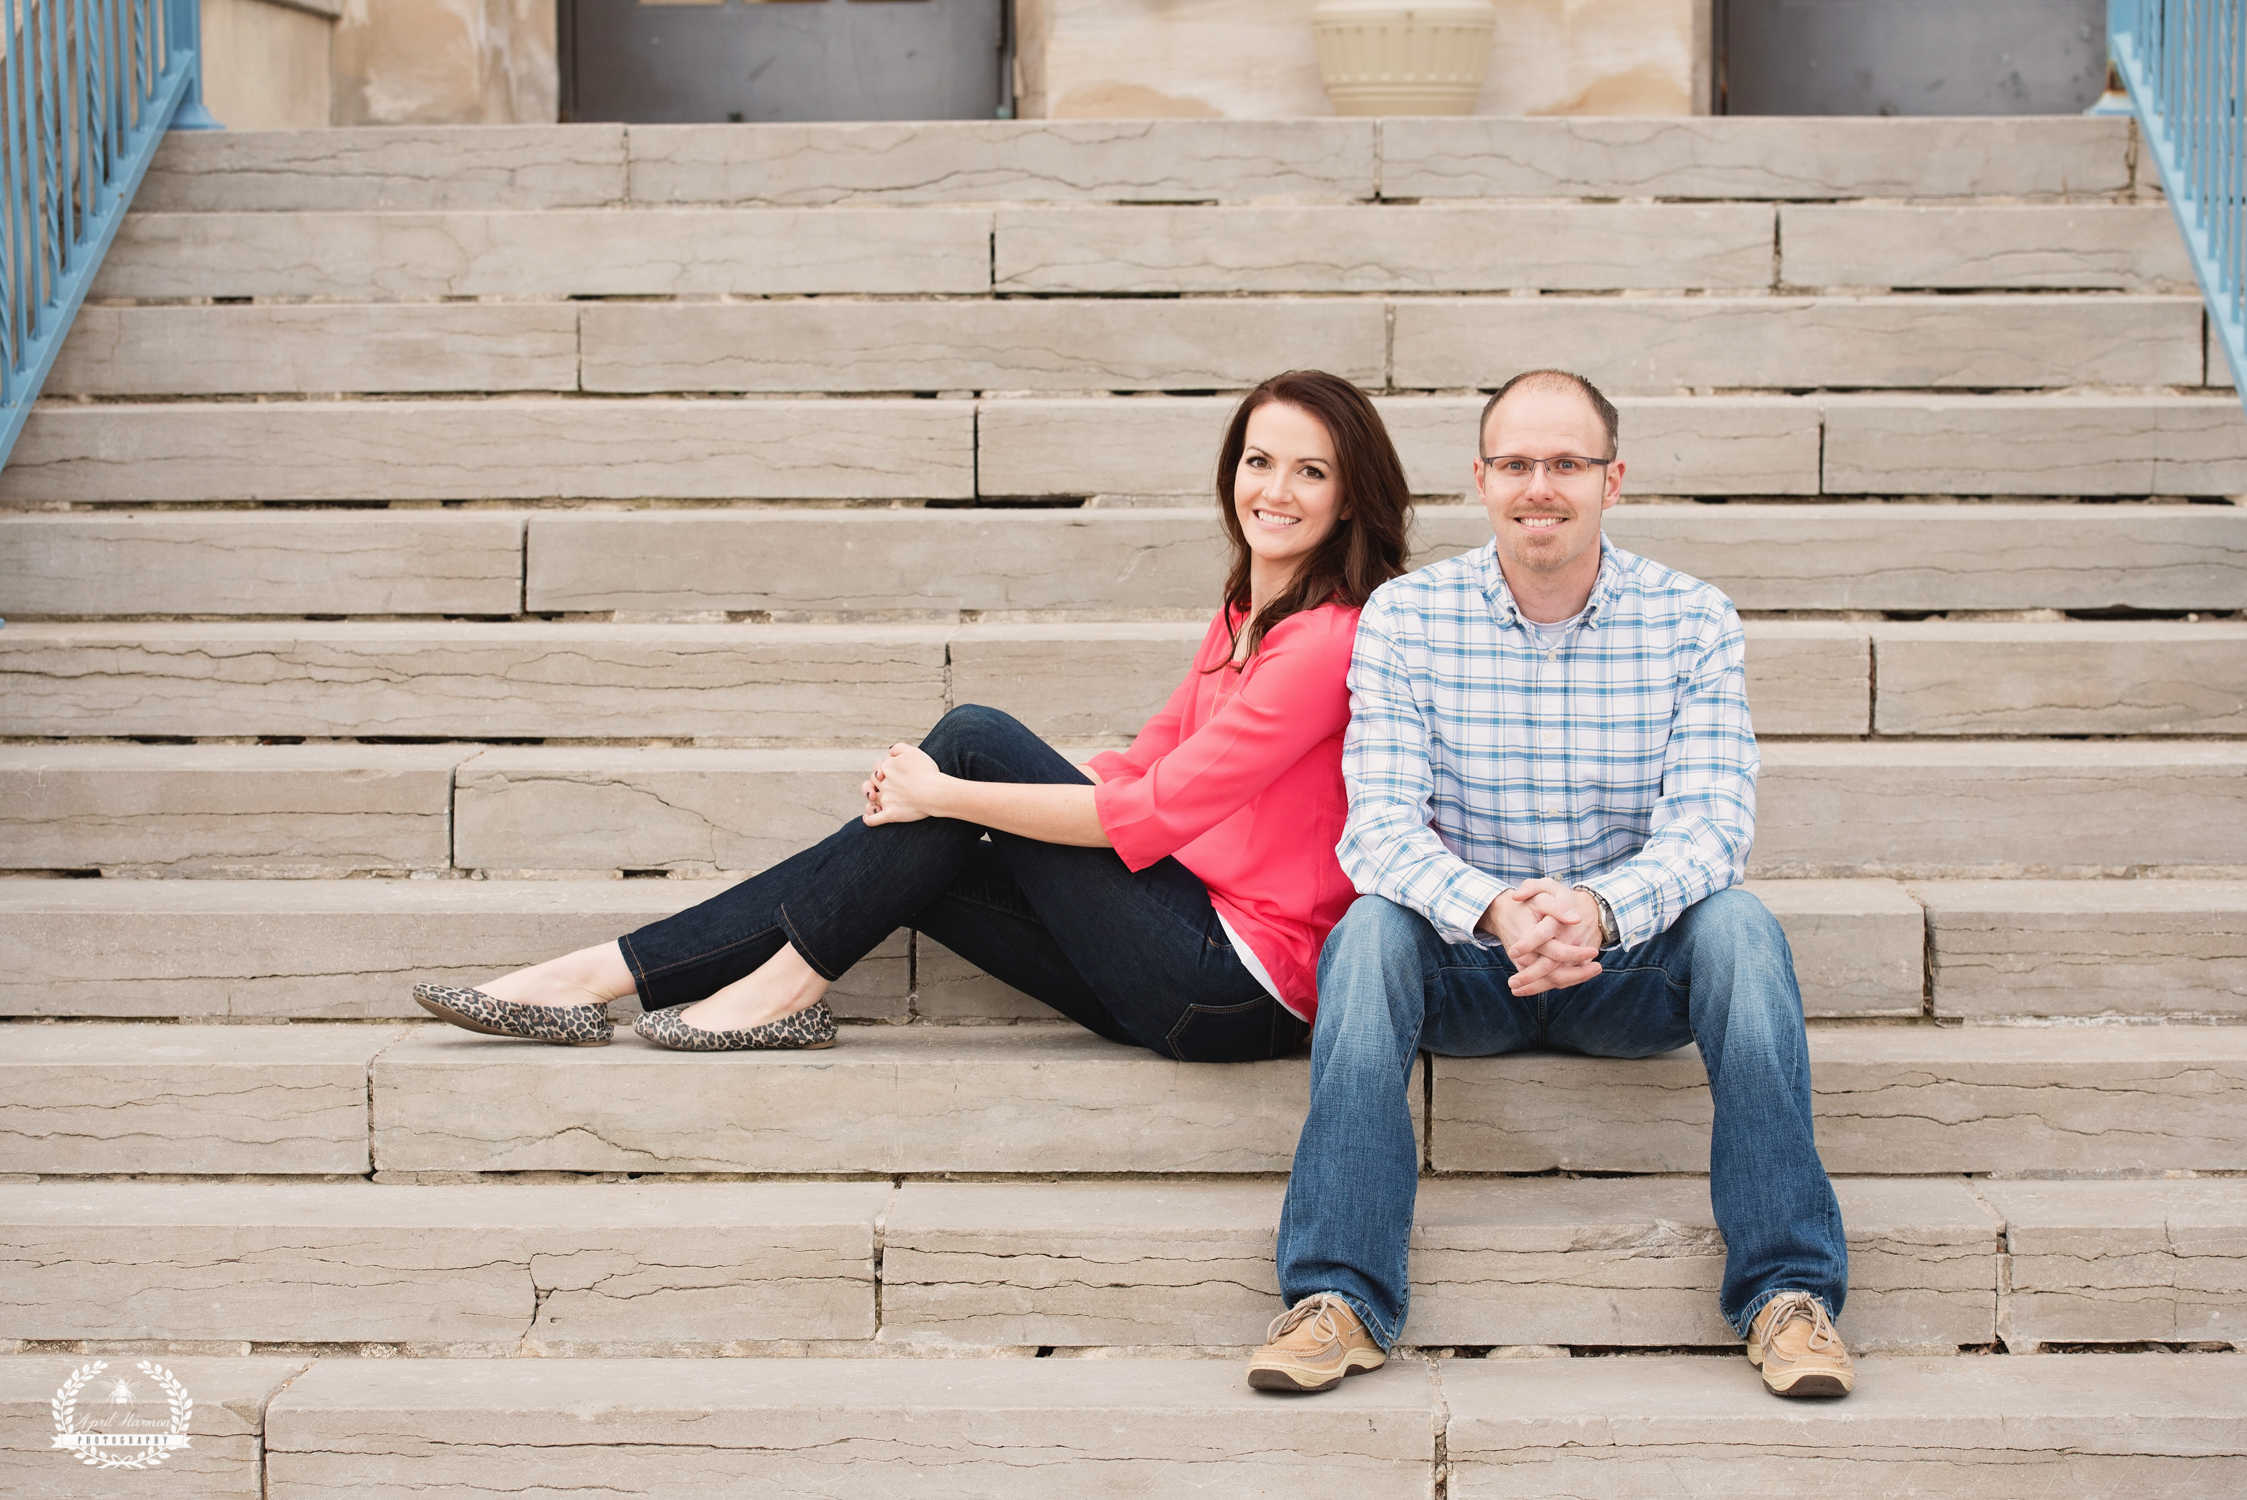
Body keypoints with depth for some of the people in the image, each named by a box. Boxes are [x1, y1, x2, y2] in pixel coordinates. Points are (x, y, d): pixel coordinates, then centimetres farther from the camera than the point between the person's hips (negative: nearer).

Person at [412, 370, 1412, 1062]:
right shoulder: (1243, 620, 16)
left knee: (975, 736, -11)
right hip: (1188, 977, 8)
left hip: (1237, 990, -8)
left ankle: (791, 982, -2)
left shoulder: (1331, 640, -14)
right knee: (904, 853, 1)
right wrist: (935, 795, 2)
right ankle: (607, 976, 2)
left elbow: (1152, 809, -19)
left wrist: (948, 793, -12)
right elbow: (1143, 767, 15)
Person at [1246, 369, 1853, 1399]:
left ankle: (1787, 1290, -26)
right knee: (1370, 928, -30)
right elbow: (1380, 826, -14)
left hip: (1629, 963, 0)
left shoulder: (1692, 621, -4)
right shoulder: (1402, 618, -5)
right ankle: (1339, 1295, -32)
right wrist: (1494, 910, -36)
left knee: (1737, 924, -28)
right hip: (1463, 966, 0)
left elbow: (1710, 825, -15)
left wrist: (1598, 908, -38)